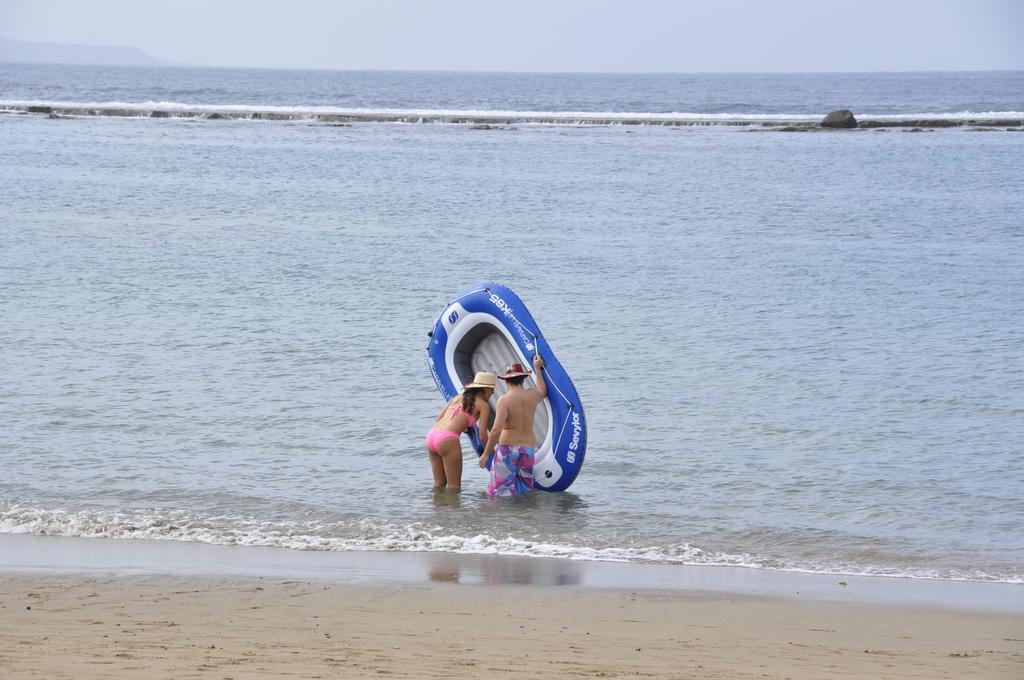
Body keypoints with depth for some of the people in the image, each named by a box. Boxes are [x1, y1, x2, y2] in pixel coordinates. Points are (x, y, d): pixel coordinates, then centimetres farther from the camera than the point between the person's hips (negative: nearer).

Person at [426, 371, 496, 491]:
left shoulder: (458, 397, 24)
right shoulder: (483, 405, 5)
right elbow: (482, 436, 1)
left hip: (431, 435, 7)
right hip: (448, 439, -7)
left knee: (439, 483, 18)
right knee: (454, 486, 2)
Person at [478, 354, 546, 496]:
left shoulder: (504, 400, -12)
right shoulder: (533, 396, 4)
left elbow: (496, 430, -19)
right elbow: (543, 390, 32)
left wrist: (485, 454, -12)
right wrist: (537, 368, 44)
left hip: (507, 448, -5)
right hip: (528, 449, 5)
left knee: (500, 490, -2)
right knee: (524, 492, 11)